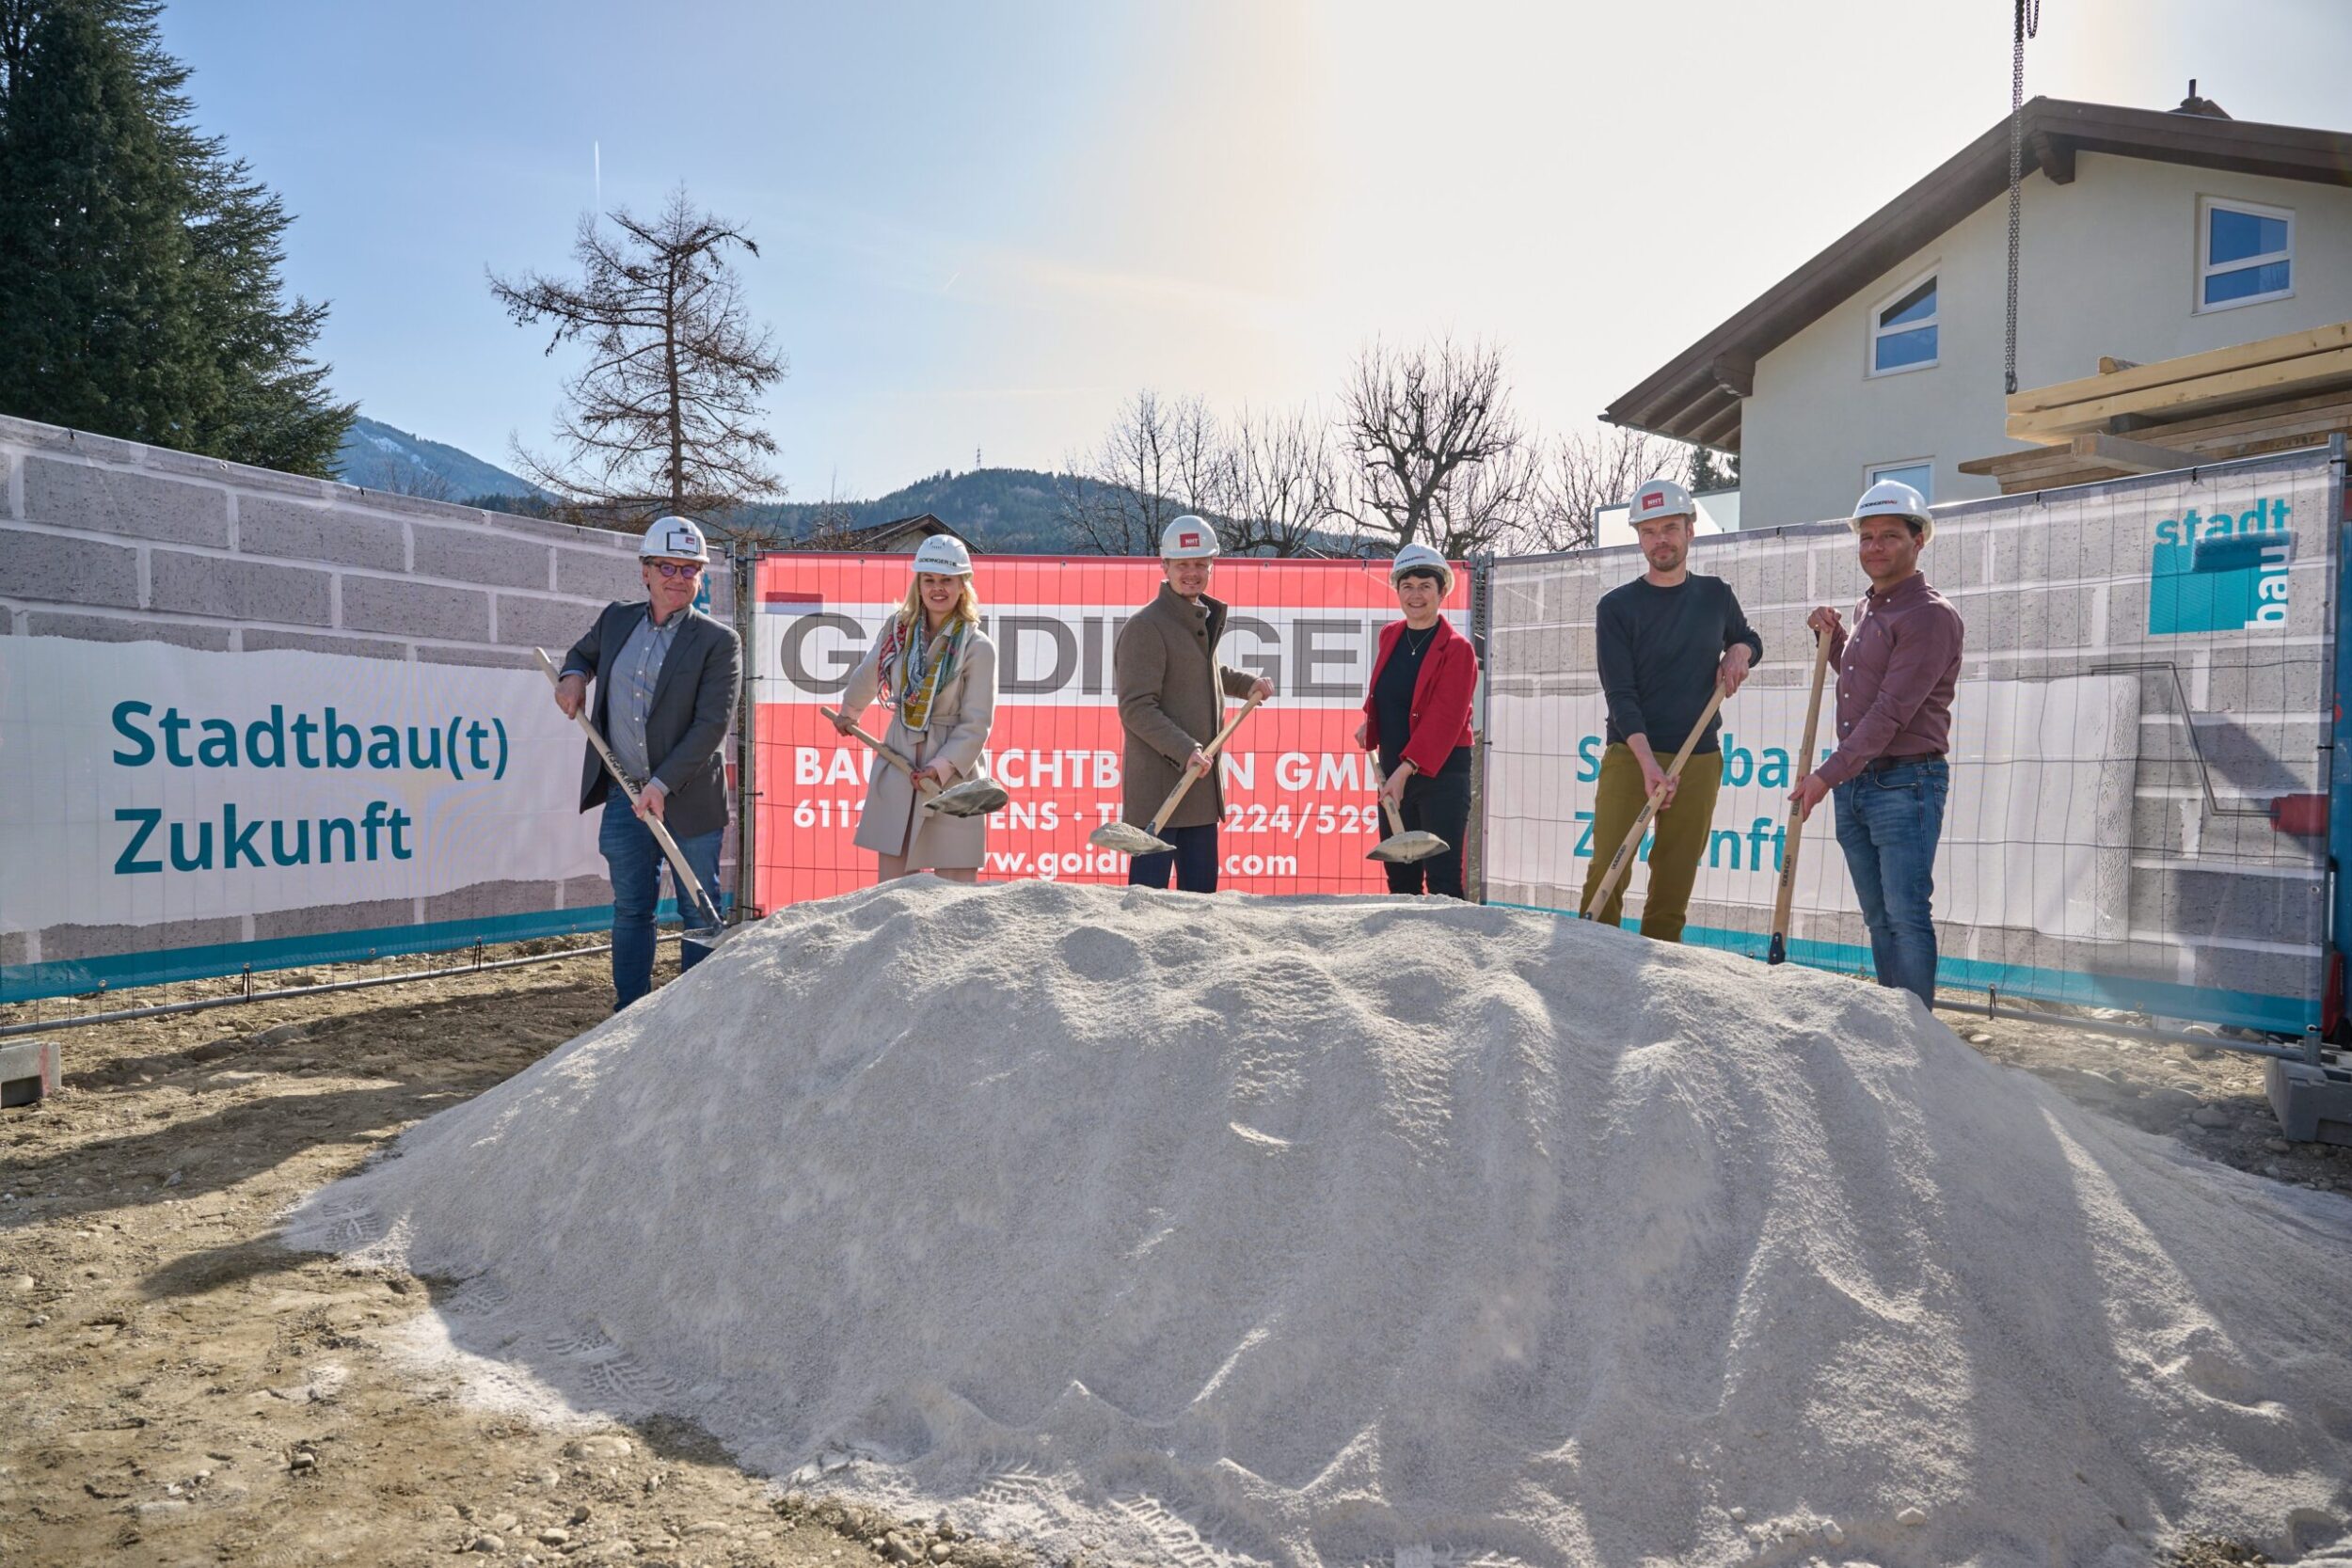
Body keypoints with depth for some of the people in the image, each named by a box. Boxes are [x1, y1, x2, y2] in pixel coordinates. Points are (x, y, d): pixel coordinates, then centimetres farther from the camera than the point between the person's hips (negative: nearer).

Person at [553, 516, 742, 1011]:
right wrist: (574, 676, 6)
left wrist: (663, 784, -20)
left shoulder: (718, 641, -8)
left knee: (700, 912, 5)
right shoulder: (616, 620, 8)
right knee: (630, 910, 11)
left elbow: (712, 724, -15)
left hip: (688, 800, -4)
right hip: (625, 799, 4)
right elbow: (583, 652, 30)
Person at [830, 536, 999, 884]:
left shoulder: (978, 647, -9)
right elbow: (867, 676, 25)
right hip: (897, 771, 4)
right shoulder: (898, 630, 4)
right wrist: (849, 711, 39)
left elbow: (976, 724, -9)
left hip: (952, 776, -4)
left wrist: (942, 766, -20)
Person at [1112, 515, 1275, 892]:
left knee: (1201, 887, 14)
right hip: (1158, 784, -8)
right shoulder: (1146, 627, -12)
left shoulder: (1203, 620, 15)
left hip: (1201, 782, 9)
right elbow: (1137, 708, -17)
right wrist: (1183, 750, -25)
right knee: (1148, 889, -4)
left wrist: (1248, 683, 20)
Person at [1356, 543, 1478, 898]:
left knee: (1442, 880, -8)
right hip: (1392, 771, 7)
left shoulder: (1457, 648, -11)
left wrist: (1407, 768, -26)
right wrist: (1369, 723, 12)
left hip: (1442, 774, -7)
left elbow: (1445, 718, -19)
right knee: (1399, 876, 12)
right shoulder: (1389, 635, 9)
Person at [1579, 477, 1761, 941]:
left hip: (1699, 761, 3)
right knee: (1606, 876, -10)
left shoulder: (1716, 596, 10)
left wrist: (1739, 653, 4)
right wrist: (1648, 762, -21)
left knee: (1674, 886, 3)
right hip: (1629, 756, -3)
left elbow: (1749, 640, 30)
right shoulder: (1617, 606, -1)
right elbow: (1620, 695, -8)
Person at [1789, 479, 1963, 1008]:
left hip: (1905, 784, -8)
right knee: (1879, 918, 11)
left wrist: (1828, 775, -19)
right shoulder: (1867, 609, 15)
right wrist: (1832, 635, 16)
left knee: (1907, 915, -7)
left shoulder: (1931, 615, -12)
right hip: (1852, 785, 8)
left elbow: (1891, 711, -19)